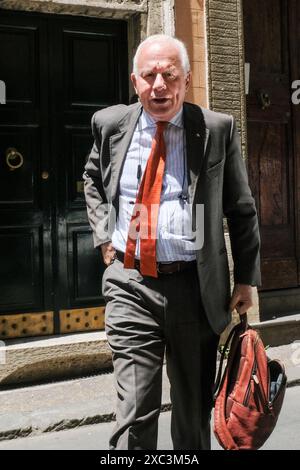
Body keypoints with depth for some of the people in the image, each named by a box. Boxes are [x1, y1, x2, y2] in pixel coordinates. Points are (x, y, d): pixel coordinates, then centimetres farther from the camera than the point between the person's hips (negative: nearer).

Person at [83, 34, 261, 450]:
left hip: (195, 286, 0)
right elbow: (92, 180, 22)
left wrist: (246, 277, 4)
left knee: (194, 410, 17)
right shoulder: (110, 124, 2)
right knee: (135, 414, -4)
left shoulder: (217, 129, -4)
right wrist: (103, 235, 8)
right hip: (129, 283, 0)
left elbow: (241, 209, 4)